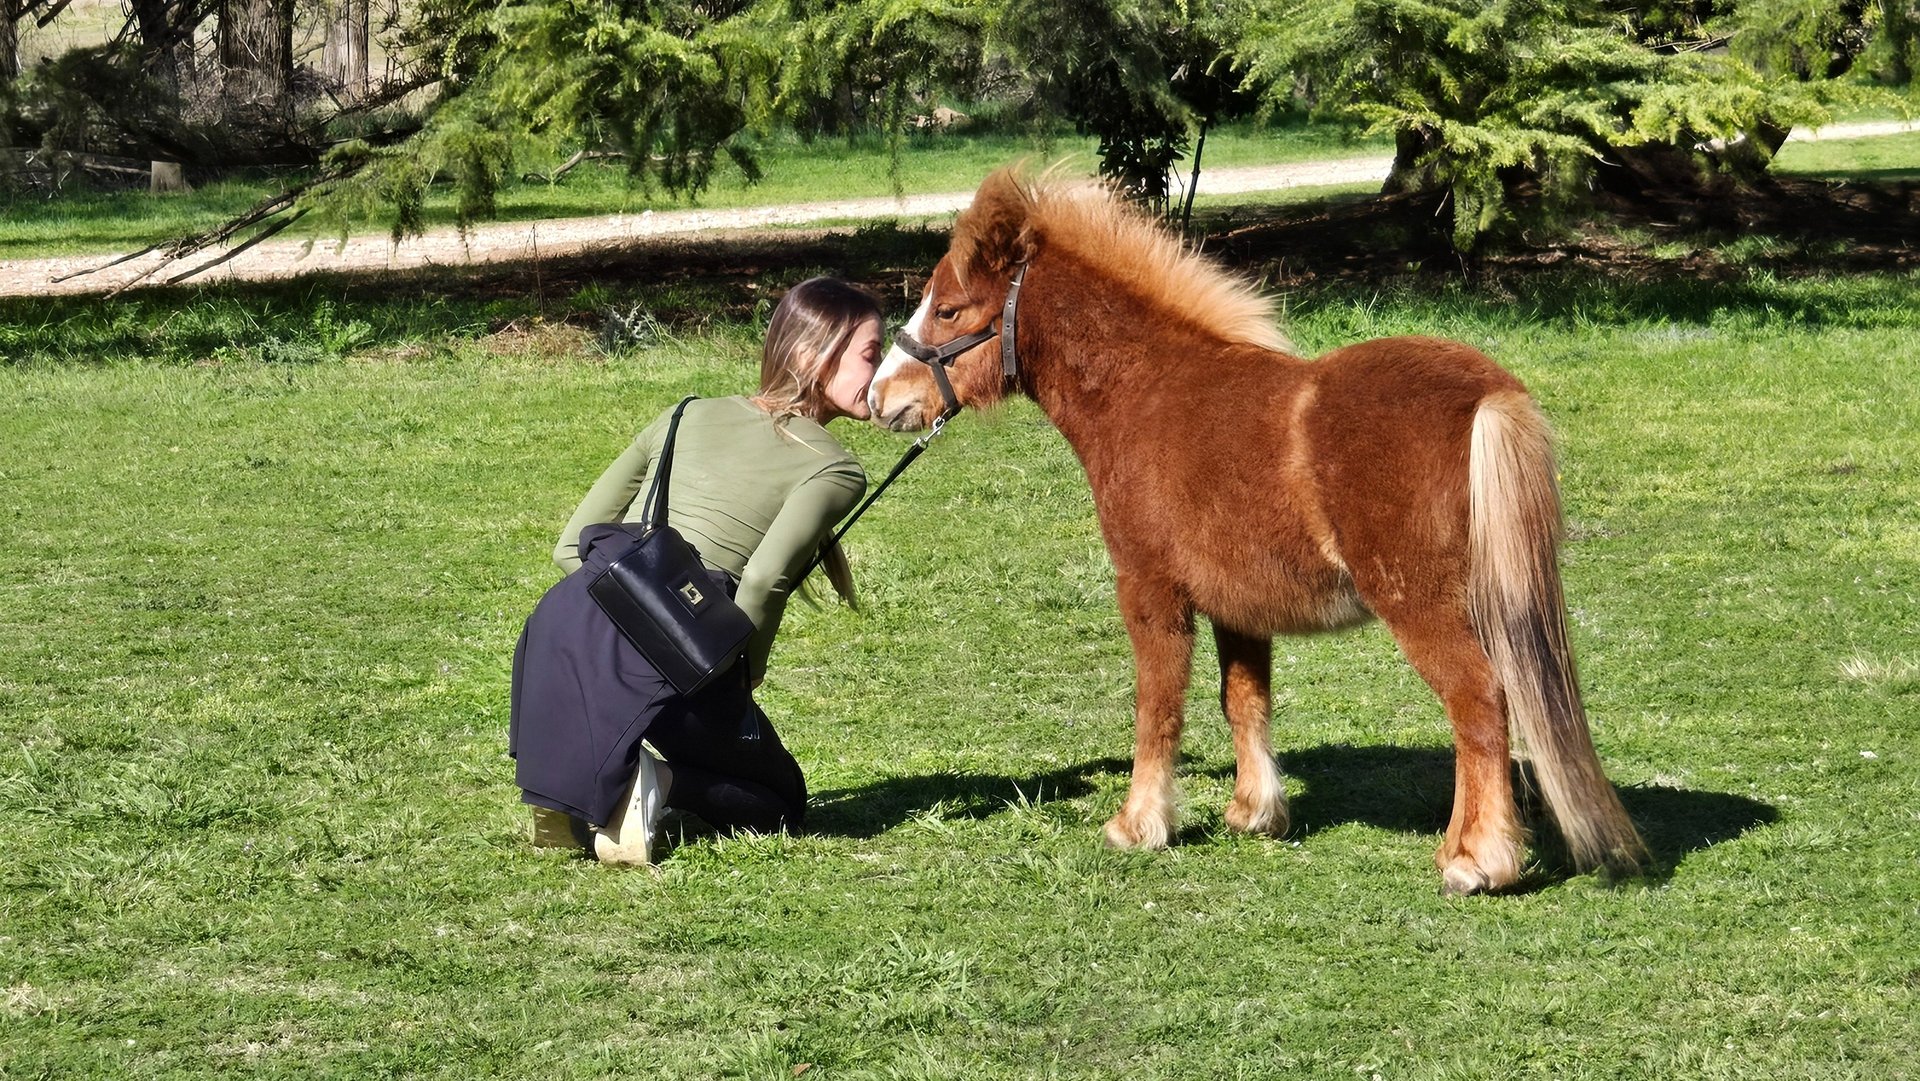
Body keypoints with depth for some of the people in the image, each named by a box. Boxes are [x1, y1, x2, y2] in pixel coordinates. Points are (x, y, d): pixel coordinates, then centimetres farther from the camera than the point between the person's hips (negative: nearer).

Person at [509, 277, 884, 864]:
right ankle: (655, 780, -11)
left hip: (569, 613, 5)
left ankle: (565, 774, 10)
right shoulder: (836, 470, 7)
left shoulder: (692, 415, 24)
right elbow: (764, 579, -11)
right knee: (781, 802, 19)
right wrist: (742, 678, 4)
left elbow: (571, 543, 20)